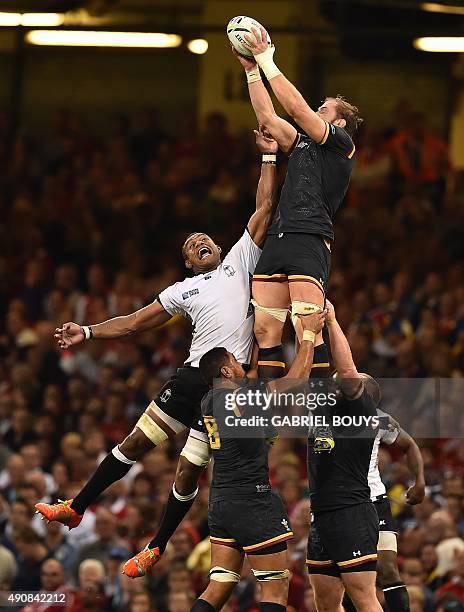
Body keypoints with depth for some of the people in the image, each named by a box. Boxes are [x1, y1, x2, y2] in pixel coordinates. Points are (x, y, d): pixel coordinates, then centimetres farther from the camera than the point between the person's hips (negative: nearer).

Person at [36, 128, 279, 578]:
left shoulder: (239, 261, 12)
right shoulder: (183, 291, 19)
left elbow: (264, 209, 9)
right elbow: (135, 322, 24)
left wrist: (268, 158, 6)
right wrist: (88, 332, 18)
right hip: (192, 376, 3)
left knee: (189, 471, 2)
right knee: (136, 443, 7)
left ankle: (157, 548, 17)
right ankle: (75, 509, 19)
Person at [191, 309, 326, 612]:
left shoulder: (209, 402, 8)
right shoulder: (247, 396, -13)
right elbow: (296, 378, -2)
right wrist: (309, 334, 10)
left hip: (221, 503, 8)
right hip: (254, 503, -8)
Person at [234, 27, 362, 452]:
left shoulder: (341, 142, 5)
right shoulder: (304, 145, 27)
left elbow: (296, 107, -1)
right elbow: (268, 117, 29)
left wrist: (267, 61, 6)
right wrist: (251, 70, 25)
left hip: (310, 241, -8)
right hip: (278, 240, 8)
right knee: (265, 330, -2)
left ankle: (323, 421, -21)